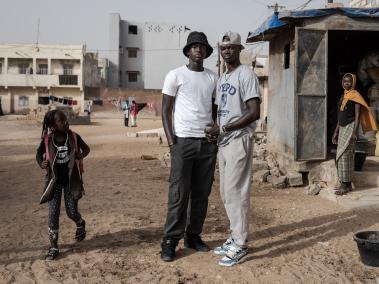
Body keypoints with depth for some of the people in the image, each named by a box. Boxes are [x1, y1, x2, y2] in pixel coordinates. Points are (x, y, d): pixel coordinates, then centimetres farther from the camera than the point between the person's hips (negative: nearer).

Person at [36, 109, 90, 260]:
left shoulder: (74, 137, -11)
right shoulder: (47, 140, -11)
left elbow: (86, 148, 5)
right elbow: (39, 153, 6)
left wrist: (82, 155, -17)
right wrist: (41, 164, -14)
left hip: (71, 180, 0)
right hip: (54, 180, 0)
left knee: (72, 212, 5)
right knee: (53, 213, 0)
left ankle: (80, 224, 41)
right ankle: (53, 247, 12)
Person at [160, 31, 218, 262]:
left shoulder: (213, 78, 12)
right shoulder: (176, 75, 0)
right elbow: (166, 109, 0)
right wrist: (171, 140, -9)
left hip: (208, 142, 4)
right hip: (183, 141, -4)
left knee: (202, 193, 6)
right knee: (179, 193, -3)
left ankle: (193, 235, 17)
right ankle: (170, 240, 5)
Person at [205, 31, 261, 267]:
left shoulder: (246, 74, -10)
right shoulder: (222, 79, 18)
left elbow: (254, 113, -17)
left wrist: (223, 128, -18)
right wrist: (216, 130, 1)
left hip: (239, 140, -9)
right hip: (223, 141, 9)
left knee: (236, 192, -6)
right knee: (227, 192, 12)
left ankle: (240, 246, 2)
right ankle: (236, 238, 24)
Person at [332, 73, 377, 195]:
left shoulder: (355, 96, -7)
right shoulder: (343, 97, 17)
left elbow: (357, 115, -13)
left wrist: (354, 132, -21)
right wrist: (336, 132, 18)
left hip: (350, 127, -8)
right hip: (342, 128, 8)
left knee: (344, 155, -11)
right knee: (342, 156, 8)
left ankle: (345, 185, -7)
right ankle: (347, 184, 14)